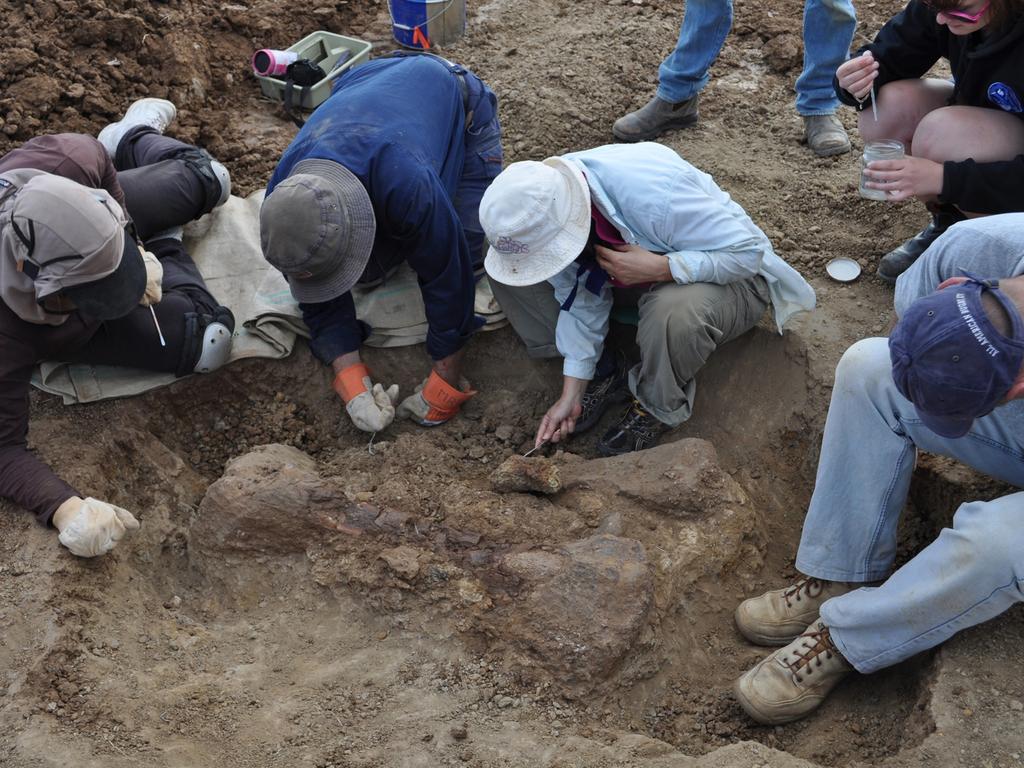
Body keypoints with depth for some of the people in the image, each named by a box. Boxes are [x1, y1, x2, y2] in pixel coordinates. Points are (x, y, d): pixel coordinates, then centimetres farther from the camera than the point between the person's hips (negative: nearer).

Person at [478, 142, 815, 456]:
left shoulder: (652, 192, -38)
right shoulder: (543, 212, -17)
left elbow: (747, 251, -30)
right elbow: (582, 301, -9)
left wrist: (658, 268, -39)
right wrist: (570, 396, -10)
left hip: (731, 275, -5)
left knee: (675, 310, -43)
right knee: (515, 274, -11)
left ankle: (659, 407, -11)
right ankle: (601, 376, 0)